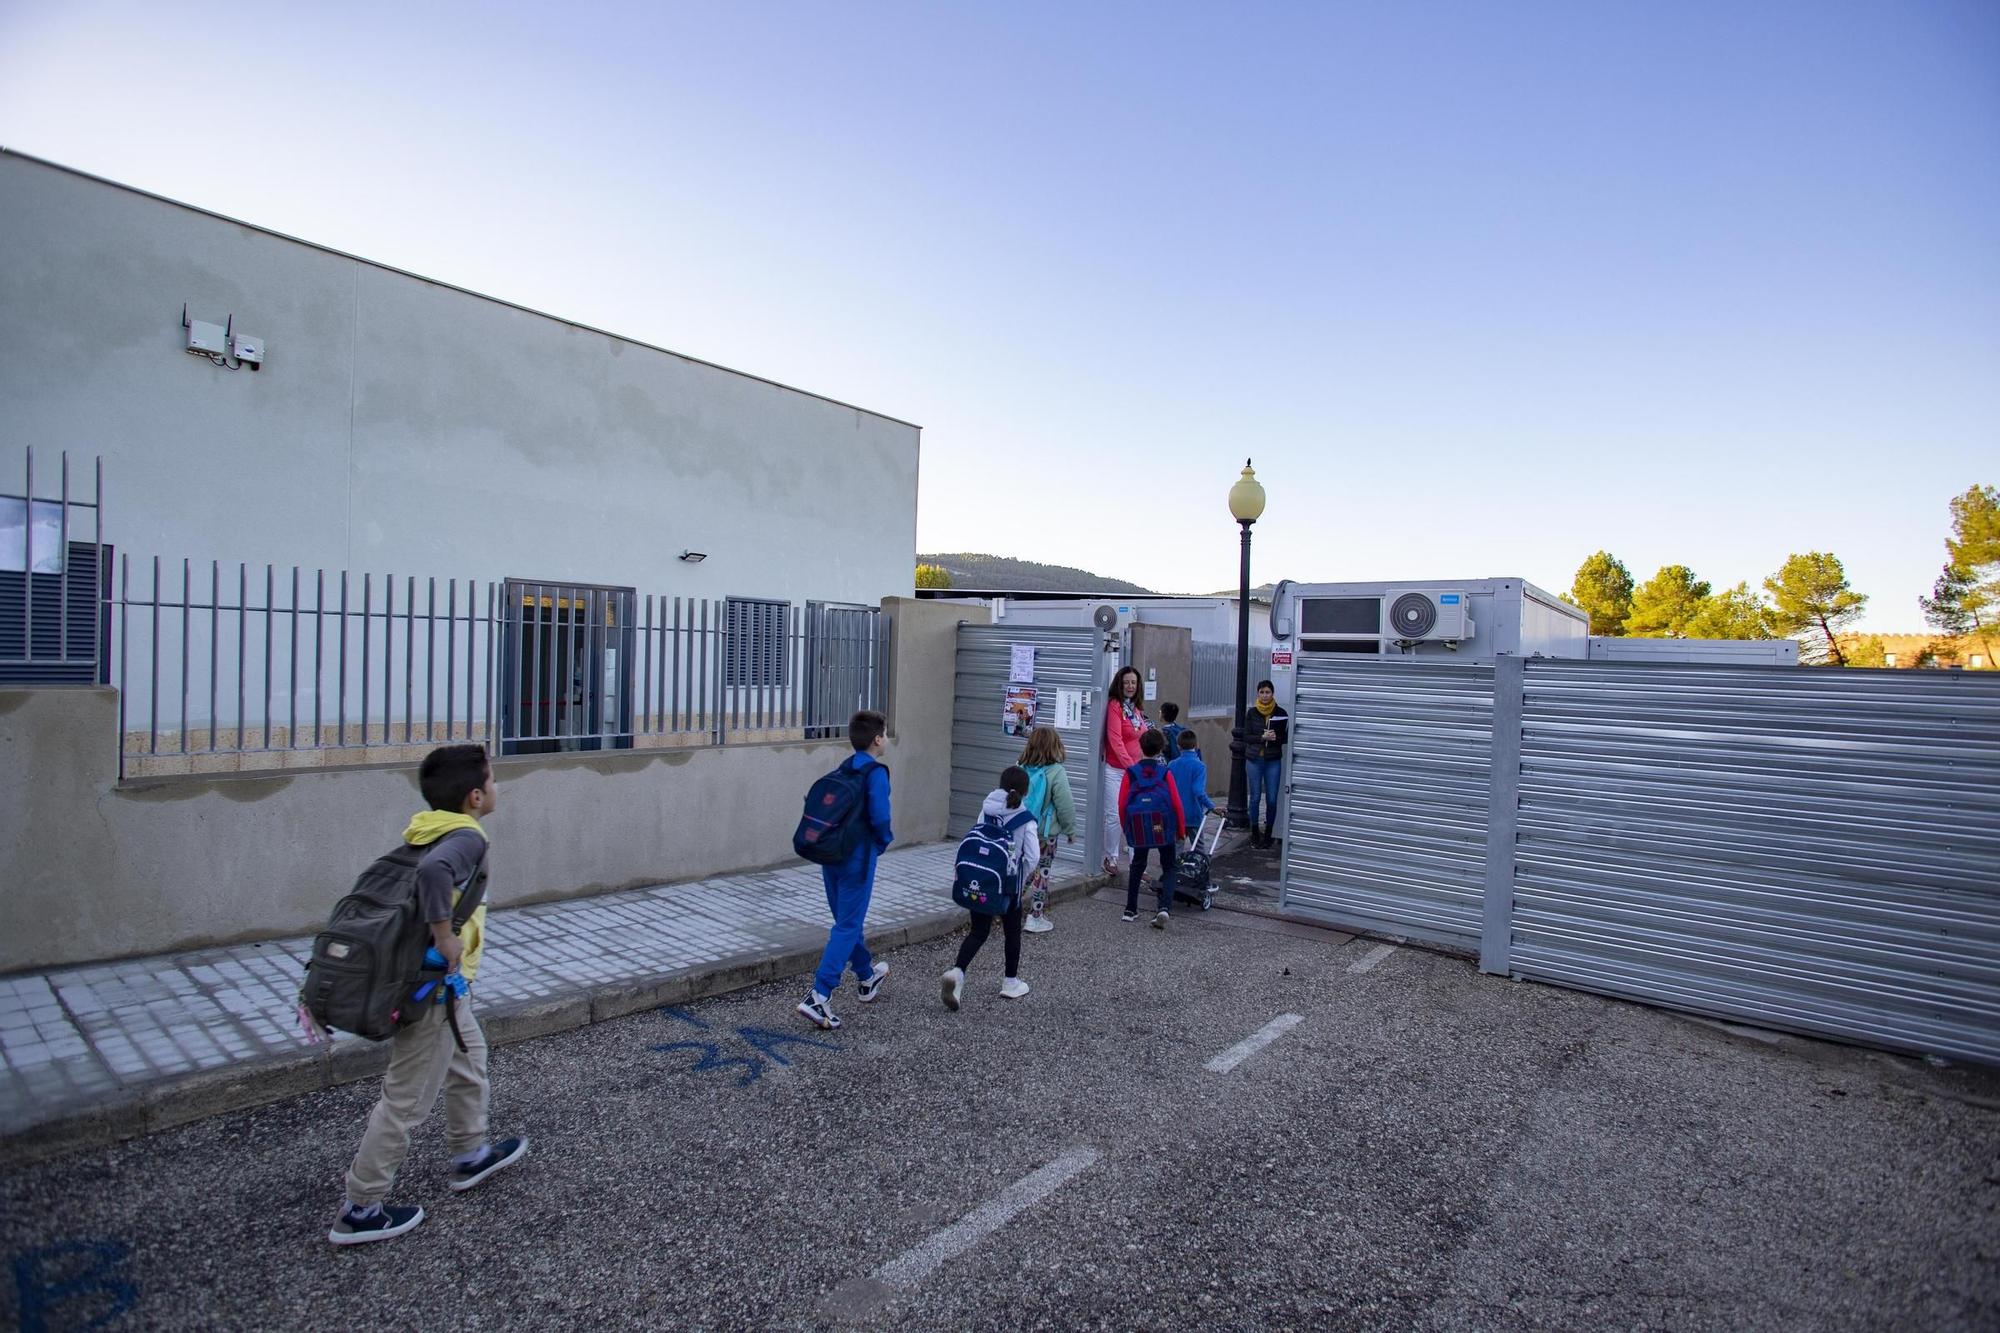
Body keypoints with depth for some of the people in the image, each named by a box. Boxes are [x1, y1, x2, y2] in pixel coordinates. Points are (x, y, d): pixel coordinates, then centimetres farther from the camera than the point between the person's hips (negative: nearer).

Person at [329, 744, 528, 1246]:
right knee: (408, 1099, 5)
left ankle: (469, 1154, 42)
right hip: (436, 986, -10)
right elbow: (433, 870, -41)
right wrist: (445, 937, -31)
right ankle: (360, 1210, 19)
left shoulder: (426, 833, 6)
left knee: (469, 1058, 26)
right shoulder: (468, 838, -21)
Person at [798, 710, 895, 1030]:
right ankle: (819, 997, -7)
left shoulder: (843, 770, 9)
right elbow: (879, 817, -22)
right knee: (847, 927, -2)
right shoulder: (876, 772, -14)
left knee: (848, 921, 20)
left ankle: (867, 978, 41)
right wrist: (885, 840, -4)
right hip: (857, 859, -8)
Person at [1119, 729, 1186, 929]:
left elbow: (1122, 804, -2)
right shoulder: (1165, 773, -4)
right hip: (1165, 829, -1)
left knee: (1137, 866, 20)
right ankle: (1163, 907, -8)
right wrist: (1181, 830, 8)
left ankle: (1130, 910, 21)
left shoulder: (1131, 773, -2)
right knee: (1169, 867, 12)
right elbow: (1176, 804, -5)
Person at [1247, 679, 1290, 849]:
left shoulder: (1280, 713, -1)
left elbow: (1286, 738, 3)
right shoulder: (1252, 712, 0)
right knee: (1255, 797, 5)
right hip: (1254, 760, 0)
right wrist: (1262, 737, -17)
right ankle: (1255, 833, 18)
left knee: (1272, 799, 1)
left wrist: (1275, 738, -17)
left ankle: (1268, 834, 15)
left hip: (1273, 760, 0)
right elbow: (1246, 737, -2)